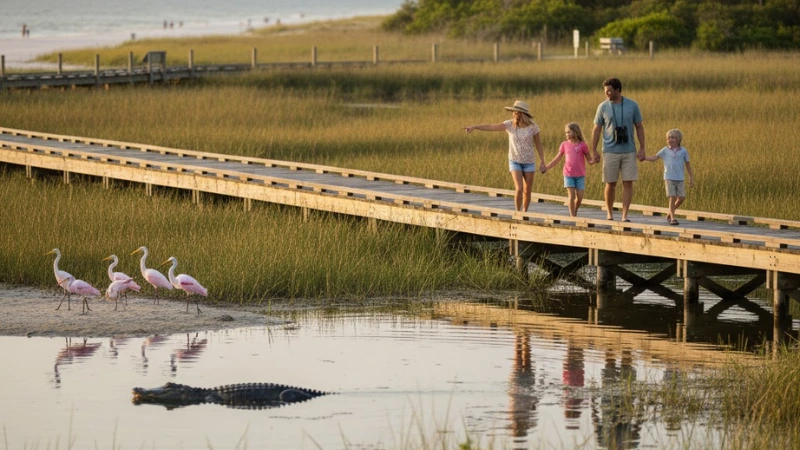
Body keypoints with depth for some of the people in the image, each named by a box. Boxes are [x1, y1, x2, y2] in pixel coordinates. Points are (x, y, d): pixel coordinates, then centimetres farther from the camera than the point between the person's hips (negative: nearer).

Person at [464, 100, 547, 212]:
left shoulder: (532, 127, -11)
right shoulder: (510, 124, -10)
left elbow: (538, 145, -2)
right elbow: (491, 127, -20)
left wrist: (542, 163, -4)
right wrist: (475, 127, -32)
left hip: (529, 162, 1)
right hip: (515, 161, -1)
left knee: (527, 191, 5)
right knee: (519, 189, -16)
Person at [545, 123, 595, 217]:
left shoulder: (582, 145, -1)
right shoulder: (564, 145, 6)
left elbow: (589, 160, 0)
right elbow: (557, 159, 13)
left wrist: (594, 160, -23)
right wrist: (546, 167, 9)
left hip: (580, 175, -1)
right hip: (568, 174, 1)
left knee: (579, 196, -3)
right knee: (571, 195, -9)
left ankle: (575, 212, 21)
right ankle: (572, 215, -2)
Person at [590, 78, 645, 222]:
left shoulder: (632, 106, 1)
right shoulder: (603, 107, 1)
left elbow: (639, 127, 6)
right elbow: (597, 130, 5)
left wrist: (642, 149, 0)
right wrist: (593, 151, 1)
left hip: (629, 151, 0)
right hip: (610, 151, 0)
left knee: (628, 183, -4)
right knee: (610, 184, 3)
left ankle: (625, 215, -2)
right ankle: (609, 214, 17)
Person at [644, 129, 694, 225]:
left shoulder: (683, 151, 5)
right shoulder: (665, 150, 4)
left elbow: (688, 165, 10)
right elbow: (654, 157, 4)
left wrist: (691, 178, 10)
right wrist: (643, 157, -12)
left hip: (680, 179, 2)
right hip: (669, 178, -2)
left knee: (681, 198, -1)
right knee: (672, 198, -8)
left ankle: (670, 213, 21)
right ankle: (672, 218, -3)